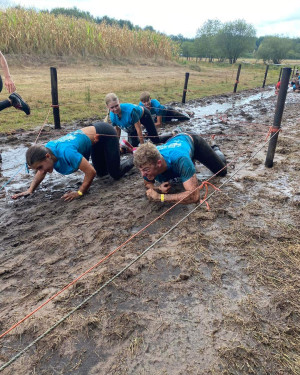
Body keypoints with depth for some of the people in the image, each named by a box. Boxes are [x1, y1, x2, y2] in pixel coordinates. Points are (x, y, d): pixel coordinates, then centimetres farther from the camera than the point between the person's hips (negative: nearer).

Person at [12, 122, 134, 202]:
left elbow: (90, 172, -35)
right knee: (101, 173, 21)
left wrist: (79, 193, -28)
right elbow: (42, 172, 2)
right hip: (94, 133, 7)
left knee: (116, 174, -3)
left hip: (104, 133, -7)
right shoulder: (46, 149, -16)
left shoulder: (66, 152, -41)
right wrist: (30, 190, -8)